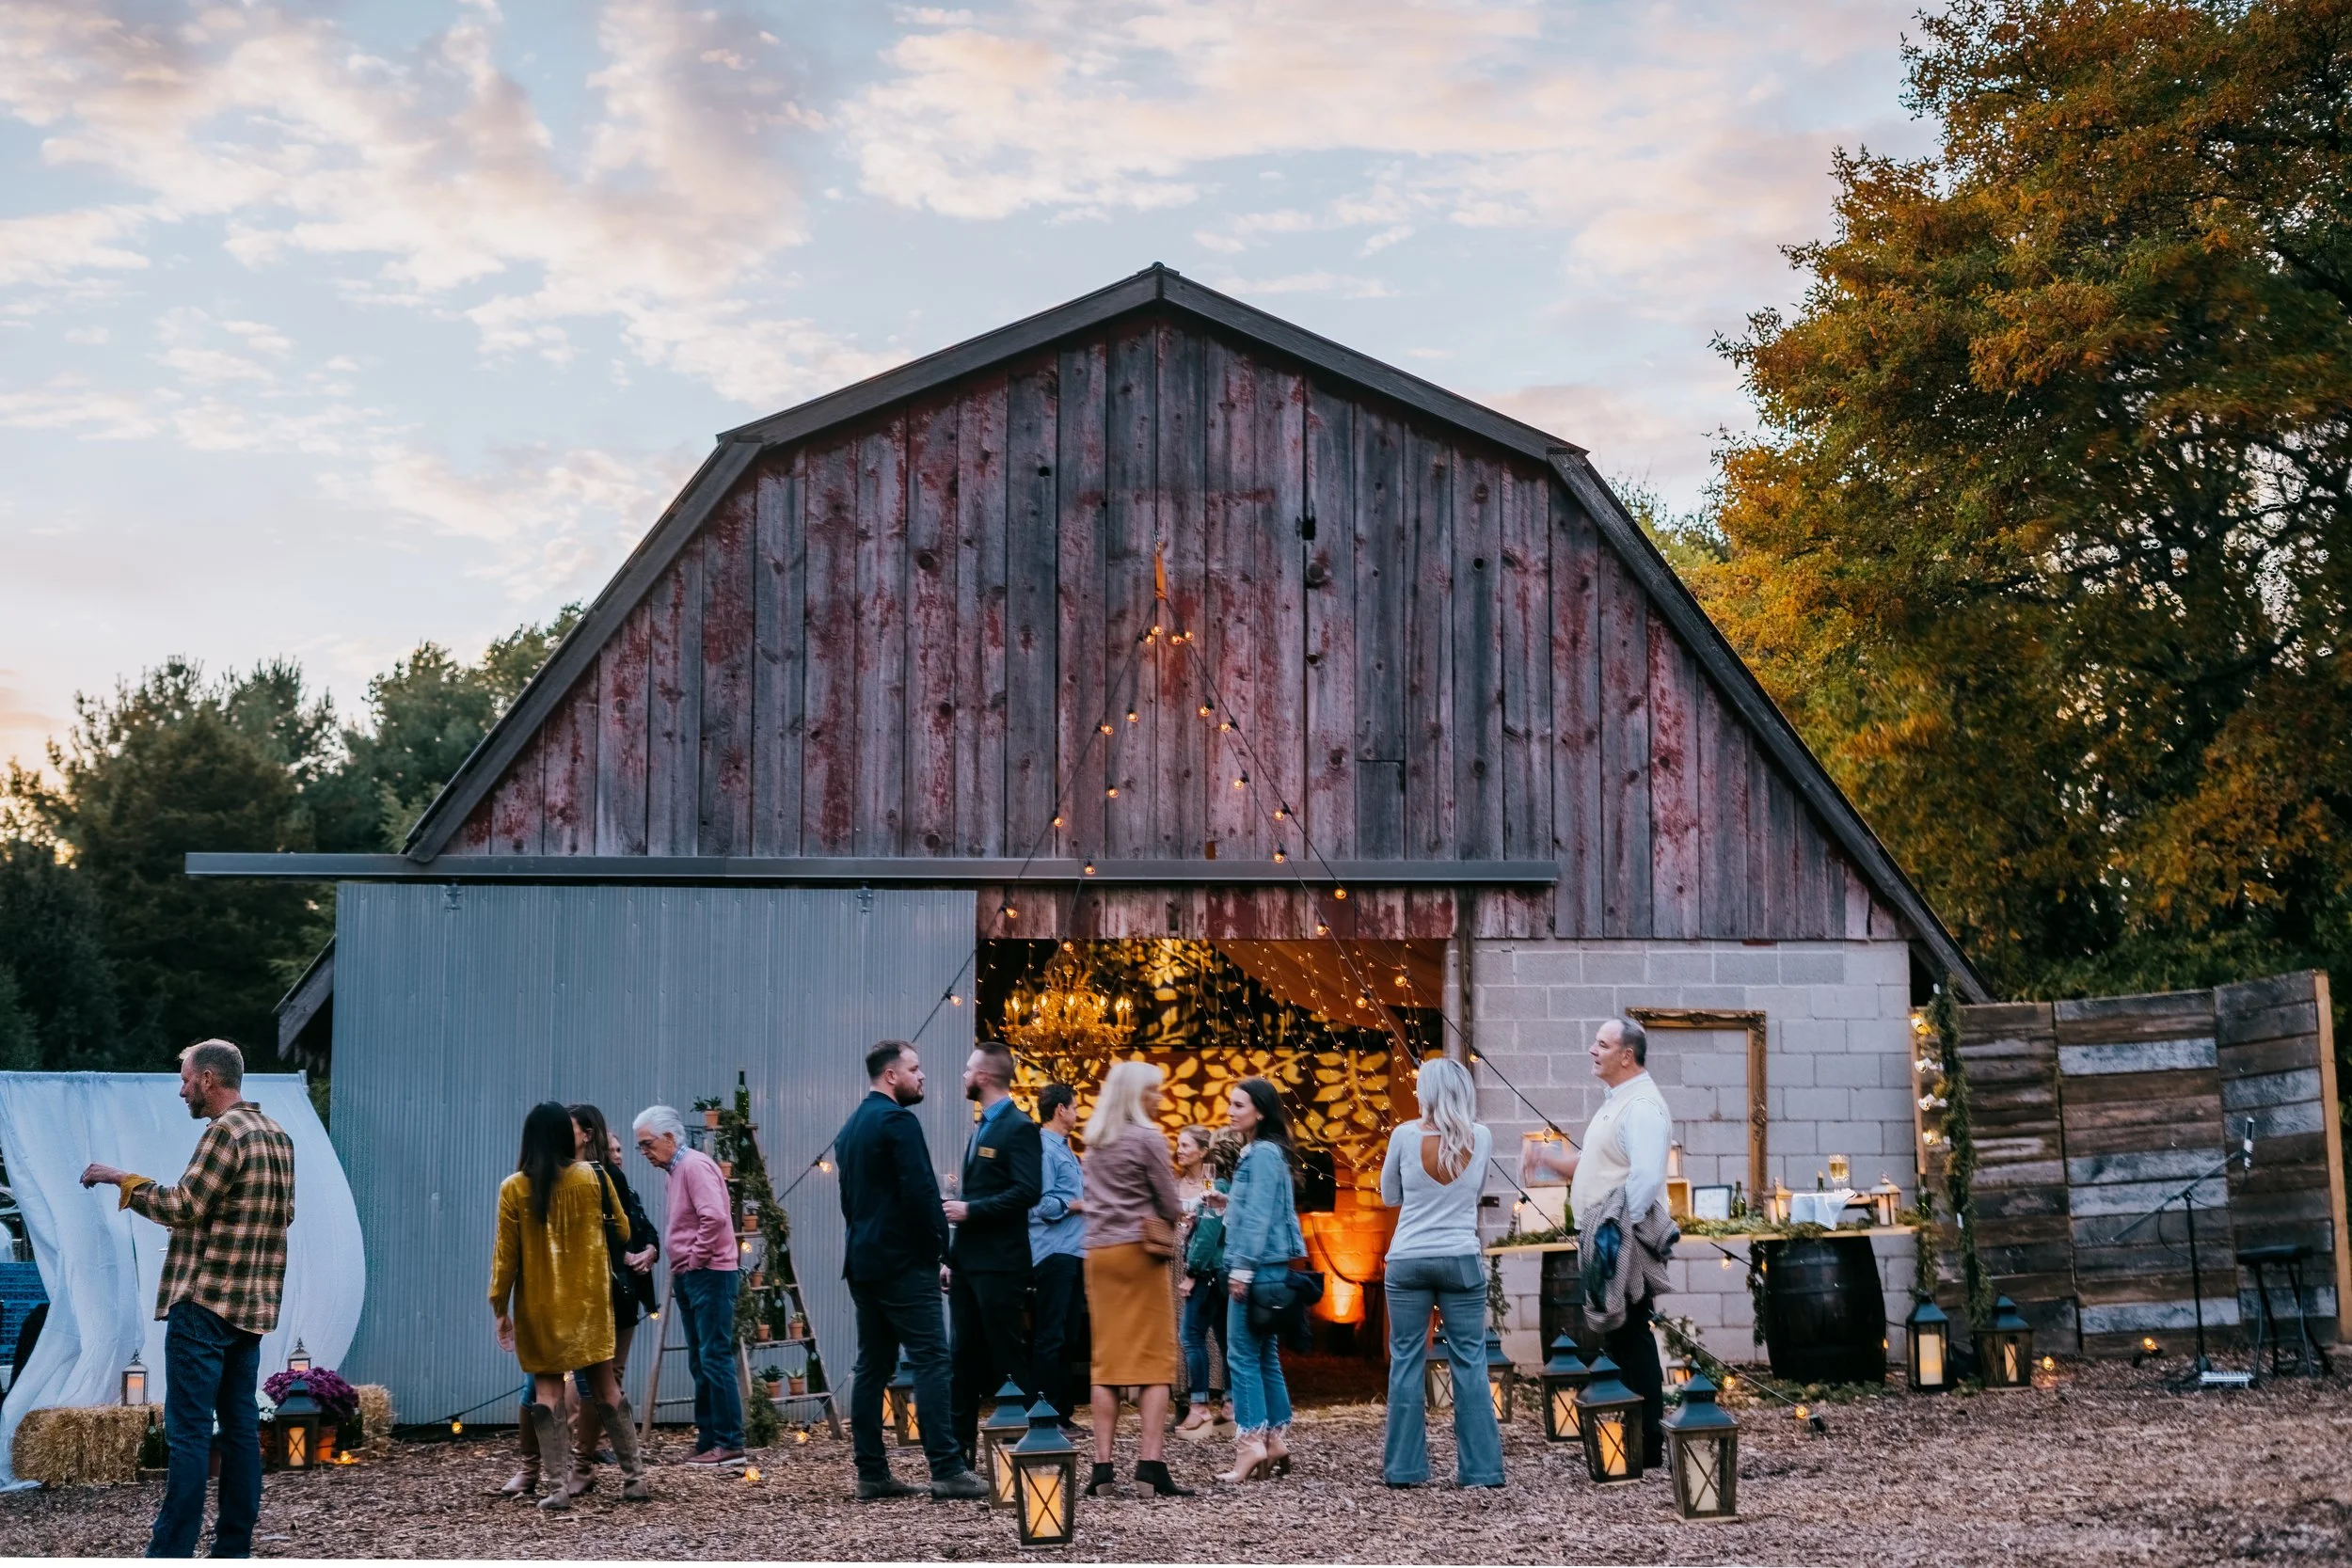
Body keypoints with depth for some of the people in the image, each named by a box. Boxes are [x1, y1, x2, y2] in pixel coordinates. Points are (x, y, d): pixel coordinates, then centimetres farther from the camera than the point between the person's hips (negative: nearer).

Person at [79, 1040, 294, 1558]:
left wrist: (124, 1180, -4)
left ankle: (171, 1551, -7)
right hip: (253, 1303, 9)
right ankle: (234, 1548, 10)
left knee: (189, 1430, -7)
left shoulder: (225, 1131, -13)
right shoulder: (278, 1137, 14)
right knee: (240, 1423, 8)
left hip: (206, 1301, -9)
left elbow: (183, 1206, -14)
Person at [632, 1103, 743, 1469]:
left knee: (715, 1359, -10)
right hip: (689, 1278, 10)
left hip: (709, 1275, -10)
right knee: (701, 1363, 12)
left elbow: (714, 1218, -25)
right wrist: (679, 1273, 13)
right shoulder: (678, 1169, 18)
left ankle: (730, 1445, -9)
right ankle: (708, 1442, 16)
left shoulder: (695, 1165, -13)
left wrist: (695, 1260, -16)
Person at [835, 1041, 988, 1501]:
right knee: (931, 1362, -9)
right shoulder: (898, 1121, -11)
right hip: (903, 1264, -9)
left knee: (872, 1367, 9)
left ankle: (872, 1473, 9)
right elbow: (921, 1193, -18)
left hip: (863, 1263, 9)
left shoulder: (850, 1128, 17)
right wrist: (939, 1254, -9)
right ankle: (947, 1471, -13)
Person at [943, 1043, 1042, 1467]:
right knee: (965, 1356, 10)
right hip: (968, 1261, 9)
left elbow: (1027, 1192, -21)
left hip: (999, 1263, -9)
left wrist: (971, 1209, -20)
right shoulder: (981, 1127, 17)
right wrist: (953, 1257, 17)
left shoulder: (1019, 1128, -11)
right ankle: (962, 1448, 14)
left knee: (1007, 1355, -5)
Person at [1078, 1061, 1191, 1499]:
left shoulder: (1095, 1143, 13)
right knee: (1155, 1358, -4)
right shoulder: (1148, 1139, -8)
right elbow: (1171, 1206, -5)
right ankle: (1151, 1459, -13)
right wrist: (1168, 1218, 15)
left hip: (1099, 1250, 6)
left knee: (1107, 1359, 6)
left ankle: (1102, 1463, 0)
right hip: (1140, 1249, -6)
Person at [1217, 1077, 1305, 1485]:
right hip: (1266, 1268, 10)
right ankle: (1276, 1442, 13)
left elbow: (1259, 1215, -17)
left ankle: (1252, 1443, -12)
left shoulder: (1263, 1154, -12)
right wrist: (1229, 1203, 13)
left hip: (1259, 1267, -10)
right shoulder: (1256, 1152, 17)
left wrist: (1243, 1269, -19)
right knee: (1265, 1358, 11)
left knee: (1243, 1356, -10)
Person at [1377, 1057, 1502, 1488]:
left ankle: (1404, 1466, 5)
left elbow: (1388, 1197, 6)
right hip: (1461, 1259, 1)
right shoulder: (1481, 1139, -2)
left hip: (1408, 1260, -1)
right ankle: (1480, 1466, 3)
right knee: (1470, 1362, 4)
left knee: (1406, 1361, 5)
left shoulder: (1405, 1136, -7)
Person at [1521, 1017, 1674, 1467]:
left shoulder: (1642, 1107, -15)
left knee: (1630, 1341, -7)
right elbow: (1591, 1166, 26)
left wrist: (1621, 1232, -24)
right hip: (1604, 1244, 10)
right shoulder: (1616, 1103, 18)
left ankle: (1648, 1446, -2)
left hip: (1624, 1245, -10)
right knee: (1616, 1340, 13)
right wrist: (1547, 1160, 12)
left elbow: (1646, 1177, -25)